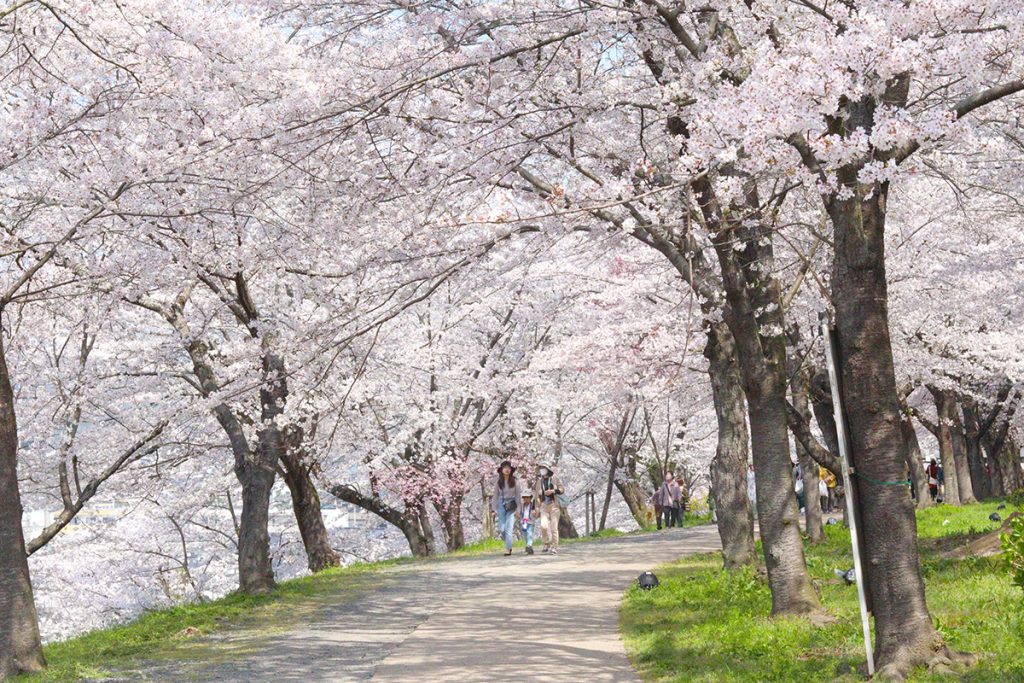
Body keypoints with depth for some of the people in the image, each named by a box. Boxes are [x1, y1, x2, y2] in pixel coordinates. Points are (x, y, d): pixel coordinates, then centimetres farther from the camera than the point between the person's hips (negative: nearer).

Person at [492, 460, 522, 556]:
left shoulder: (515, 481, -1)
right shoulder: (498, 482, 6)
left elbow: (518, 495, 0)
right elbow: (495, 496, 9)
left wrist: (518, 509, -5)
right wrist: (494, 509, 4)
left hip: (512, 505, -2)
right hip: (501, 505, 3)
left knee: (508, 528, -10)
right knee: (502, 528, -2)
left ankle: (508, 549, -6)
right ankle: (508, 544, 22)